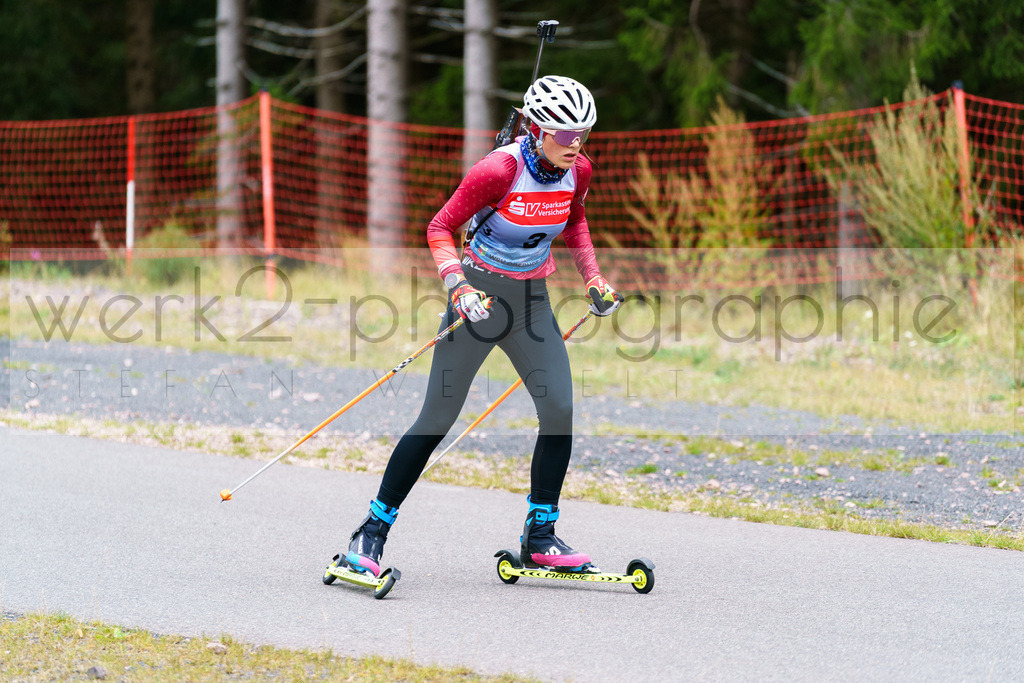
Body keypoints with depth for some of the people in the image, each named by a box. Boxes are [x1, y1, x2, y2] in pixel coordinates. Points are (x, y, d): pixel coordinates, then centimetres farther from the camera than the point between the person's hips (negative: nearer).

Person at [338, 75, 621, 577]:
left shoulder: (577, 171, -5)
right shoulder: (499, 170, -22)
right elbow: (440, 228, -15)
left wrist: (592, 276, 9)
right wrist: (457, 286, -28)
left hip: (532, 300, 5)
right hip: (479, 294, -5)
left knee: (559, 407, -8)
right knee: (439, 416, -5)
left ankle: (540, 535, 4)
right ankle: (373, 531, 5)